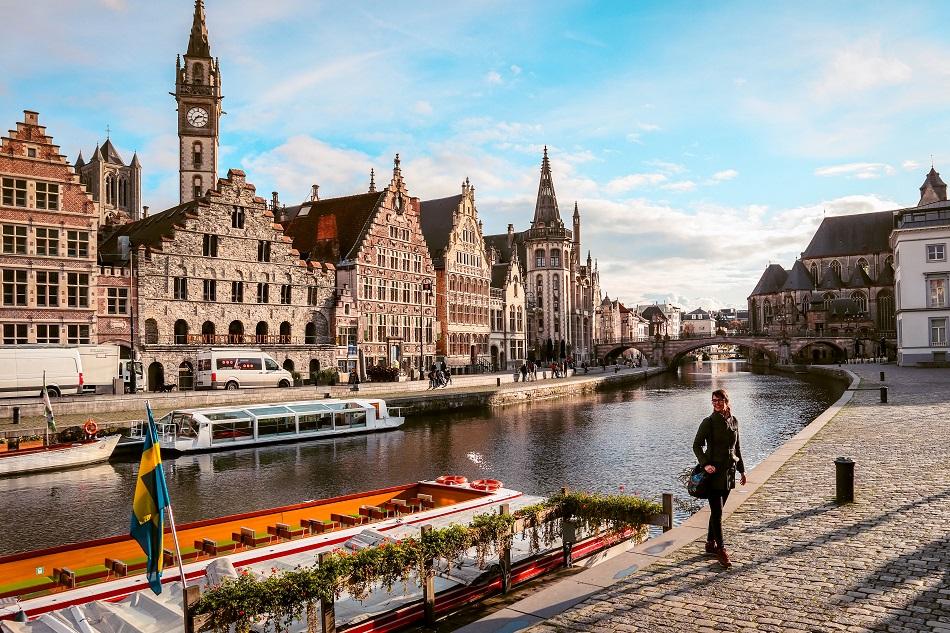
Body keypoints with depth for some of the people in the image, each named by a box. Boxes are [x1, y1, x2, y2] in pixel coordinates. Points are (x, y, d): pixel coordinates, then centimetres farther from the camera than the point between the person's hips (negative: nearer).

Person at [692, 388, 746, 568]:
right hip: (714, 471, -5)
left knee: (717, 510, 14)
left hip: (729, 471, 6)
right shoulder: (708, 422, -9)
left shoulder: (734, 421, 7)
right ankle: (721, 550, -1)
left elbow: (737, 447, 16)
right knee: (717, 512, -6)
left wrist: (741, 470, 17)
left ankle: (710, 543, 26)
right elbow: (697, 445, -8)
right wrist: (705, 464, -21)